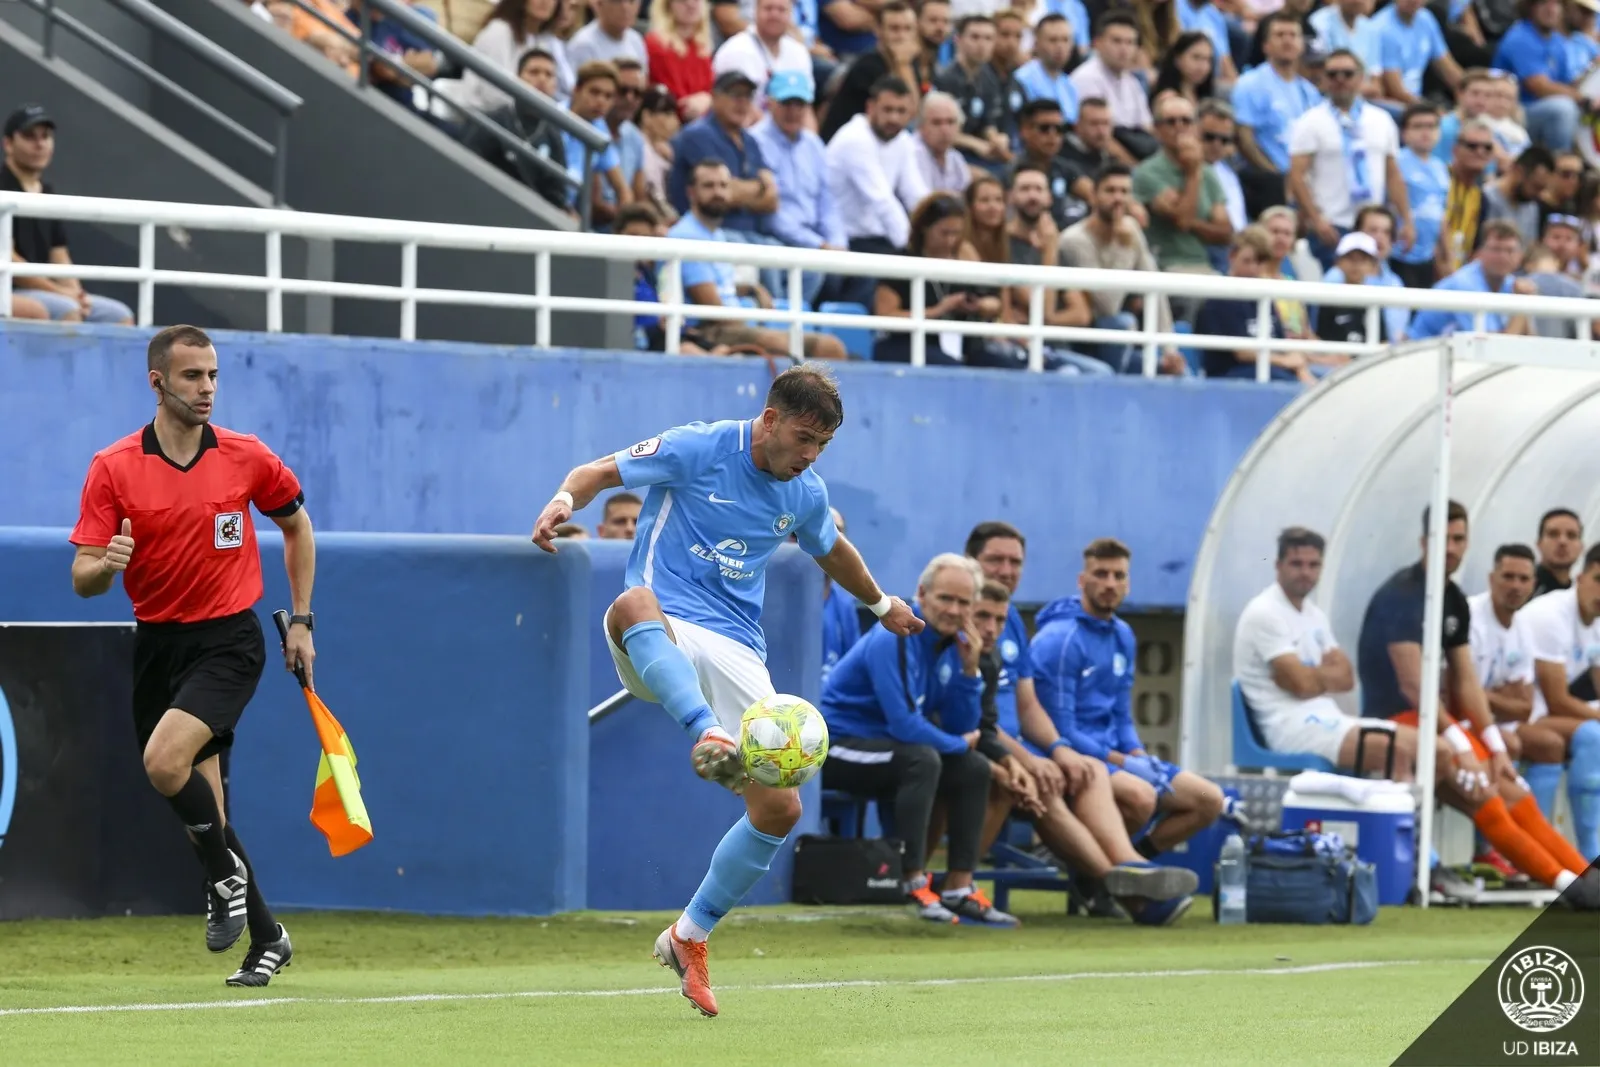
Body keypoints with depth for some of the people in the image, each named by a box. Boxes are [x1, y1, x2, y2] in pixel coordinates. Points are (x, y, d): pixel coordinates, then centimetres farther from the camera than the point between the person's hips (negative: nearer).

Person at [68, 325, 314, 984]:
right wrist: (105, 565, -31)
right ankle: (266, 937, 21)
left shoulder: (246, 458, -4)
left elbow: (296, 526, 15)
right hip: (157, 644, 3)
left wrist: (301, 619, 11)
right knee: (202, 805, 6)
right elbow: (82, 580, -8)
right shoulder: (113, 468, -5)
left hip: (230, 640, -3)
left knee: (165, 759, -26)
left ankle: (225, 873, -2)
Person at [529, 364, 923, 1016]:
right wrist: (565, 500, -24)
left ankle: (688, 939, 15)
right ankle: (710, 738, -65)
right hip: (661, 638, -5)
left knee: (779, 809, -5)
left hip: (735, 653, 5)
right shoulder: (697, 449, -6)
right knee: (633, 605, -44)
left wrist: (881, 604, 48)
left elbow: (832, 550, 32)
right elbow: (599, 473, -1)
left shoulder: (805, 494, 10)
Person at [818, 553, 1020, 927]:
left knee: (975, 769, 0)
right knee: (922, 759, -32)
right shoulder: (894, 640, -21)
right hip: (837, 746, -9)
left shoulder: (952, 643, 4)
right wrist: (960, 744, -11)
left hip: (882, 746, 9)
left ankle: (959, 889, -1)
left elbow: (961, 728, 4)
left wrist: (969, 670, -11)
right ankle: (915, 885, -31)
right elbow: (903, 723, -27)